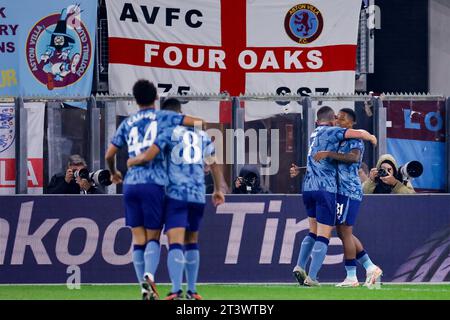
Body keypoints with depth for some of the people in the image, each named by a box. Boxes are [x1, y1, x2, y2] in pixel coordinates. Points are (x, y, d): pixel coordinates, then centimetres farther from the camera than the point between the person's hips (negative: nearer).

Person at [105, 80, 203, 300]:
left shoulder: (127, 123, 15)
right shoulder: (163, 118, 6)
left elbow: (109, 154, 16)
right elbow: (198, 122, 0)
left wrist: (113, 173, 35)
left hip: (131, 184, 2)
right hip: (154, 183, -2)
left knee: (138, 238, 7)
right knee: (153, 236, 3)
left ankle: (144, 288, 2)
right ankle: (149, 275, -22)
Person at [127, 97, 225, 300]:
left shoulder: (169, 133, -2)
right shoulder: (202, 135, 16)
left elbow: (147, 157, -12)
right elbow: (214, 165, 27)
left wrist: (132, 162, 9)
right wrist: (218, 190, 41)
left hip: (176, 194, -5)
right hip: (198, 196, 5)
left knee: (175, 243, -12)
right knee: (192, 242, 17)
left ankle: (176, 291, -24)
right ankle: (192, 291, 18)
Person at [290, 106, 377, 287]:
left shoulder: (314, 134, 20)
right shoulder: (331, 132, -2)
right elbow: (360, 134, -7)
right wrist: (371, 138, 12)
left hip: (308, 188, 7)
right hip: (325, 188, -7)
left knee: (313, 232, 20)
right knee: (324, 235, -5)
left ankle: (300, 266, 5)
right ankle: (311, 277, -13)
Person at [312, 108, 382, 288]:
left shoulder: (354, 140, -9)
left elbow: (354, 157, -30)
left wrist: (328, 154, -31)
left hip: (349, 191, -10)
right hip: (342, 191, 10)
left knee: (345, 232, -6)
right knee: (343, 232, 12)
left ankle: (351, 278, -2)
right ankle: (371, 268, 17)